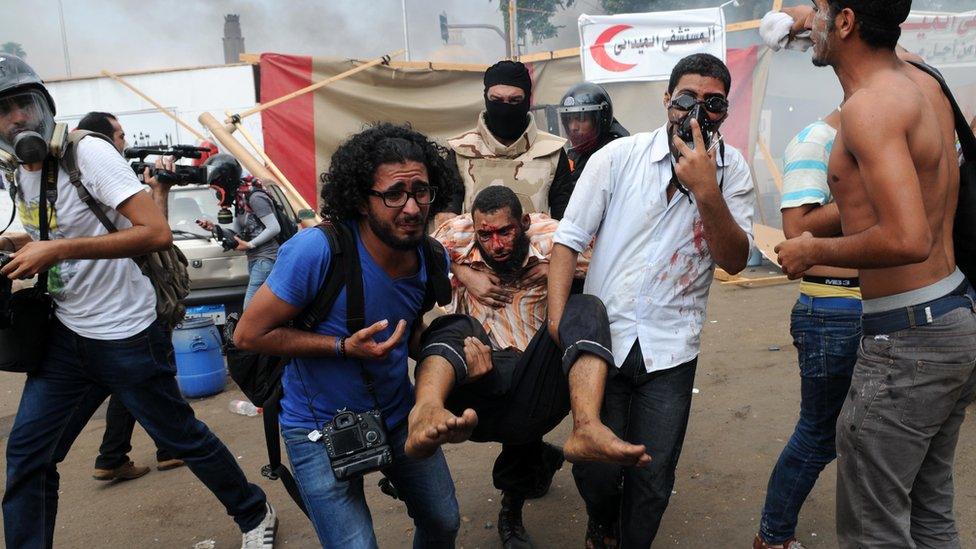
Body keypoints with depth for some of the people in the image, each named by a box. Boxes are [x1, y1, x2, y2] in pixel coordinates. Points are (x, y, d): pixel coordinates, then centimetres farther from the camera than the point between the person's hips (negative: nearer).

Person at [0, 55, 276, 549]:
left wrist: (58, 249, -29)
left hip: (127, 337, -7)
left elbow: (157, 232, -28)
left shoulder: (88, 152, -17)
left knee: (180, 436, 7)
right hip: (66, 336, 7)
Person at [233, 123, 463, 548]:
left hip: (398, 414, 6)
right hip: (321, 429, -5)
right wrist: (344, 348, -27)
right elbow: (249, 334, -20)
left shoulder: (431, 259, -9)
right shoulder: (316, 251, -28)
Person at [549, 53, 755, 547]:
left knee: (652, 481, 8)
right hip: (602, 335, -1)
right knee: (595, 470, 6)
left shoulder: (731, 170, 1)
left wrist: (706, 191, -21)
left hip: (670, 347, 1)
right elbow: (568, 239, -4)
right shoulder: (618, 156, -4)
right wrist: (558, 320, -13)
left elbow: (734, 261, -6)